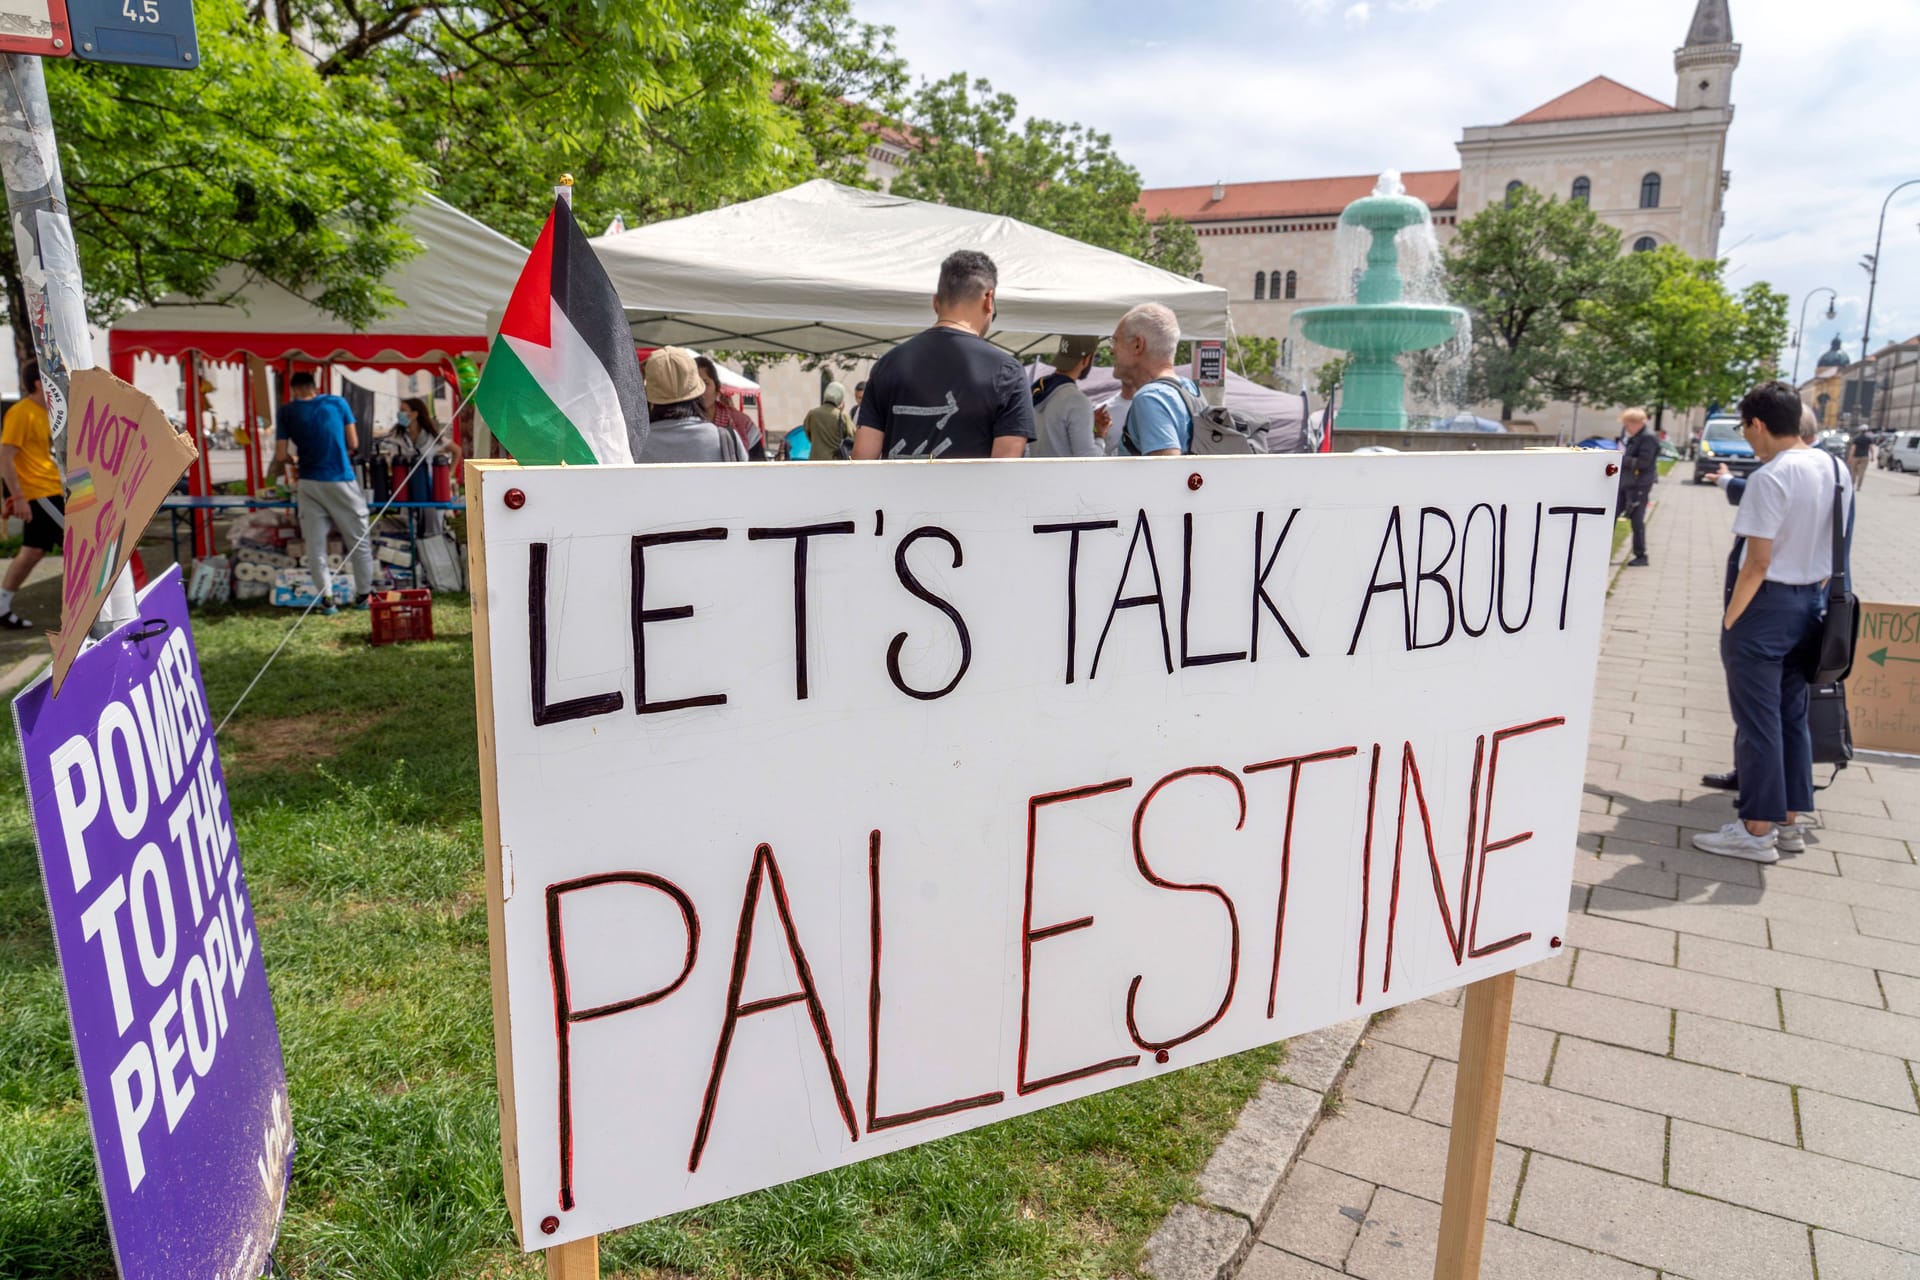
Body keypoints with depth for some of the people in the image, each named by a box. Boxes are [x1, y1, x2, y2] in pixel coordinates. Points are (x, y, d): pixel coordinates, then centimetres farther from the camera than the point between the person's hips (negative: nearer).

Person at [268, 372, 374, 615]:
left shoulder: (286, 412, 4)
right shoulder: (338, 403, 4)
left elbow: (281, 456, 0)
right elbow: (353, 444, 6)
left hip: (309, 483, 1)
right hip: (341, 481, -1)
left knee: (315, 544, 7)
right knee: (358, 540, 10)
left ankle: (326, 598, 3)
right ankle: (363, 595, 15)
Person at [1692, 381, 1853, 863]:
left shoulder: (1770, 478, -19)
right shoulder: (1836, 470, 7)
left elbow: (1758, 562, -20)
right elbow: (1831, 550, 12)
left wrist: (1730, 620, -12)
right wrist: (1815, 594, 20)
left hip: (1765, 606, -8)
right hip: (1811, 604, 8)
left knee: (1758, 719, -1)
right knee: (1793, 714, 16)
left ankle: (1757, 830, 6)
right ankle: (1790, 820, 24)